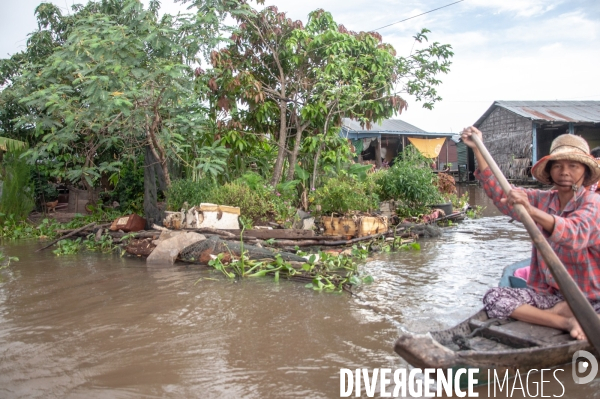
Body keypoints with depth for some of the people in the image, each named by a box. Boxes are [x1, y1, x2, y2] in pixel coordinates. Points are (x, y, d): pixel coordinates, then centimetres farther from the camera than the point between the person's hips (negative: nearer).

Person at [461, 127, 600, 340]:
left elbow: (574, 234, -32)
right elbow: (499, 192, 4)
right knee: (493, 297, -18)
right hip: (547, 294, 5)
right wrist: (477, 149, -2)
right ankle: (566, 322, -22)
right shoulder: (542, 200, 7)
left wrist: (531, 211, -51)